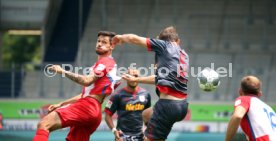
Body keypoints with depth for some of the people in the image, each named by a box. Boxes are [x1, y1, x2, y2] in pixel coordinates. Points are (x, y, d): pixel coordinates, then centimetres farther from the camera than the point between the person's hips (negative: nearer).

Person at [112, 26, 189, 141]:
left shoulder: (165, 45, 2)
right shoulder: (184, 55, 20)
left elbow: (134, 38, 1)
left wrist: (121, 37, 23)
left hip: (168, 104, -8)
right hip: (183, 105, 8)